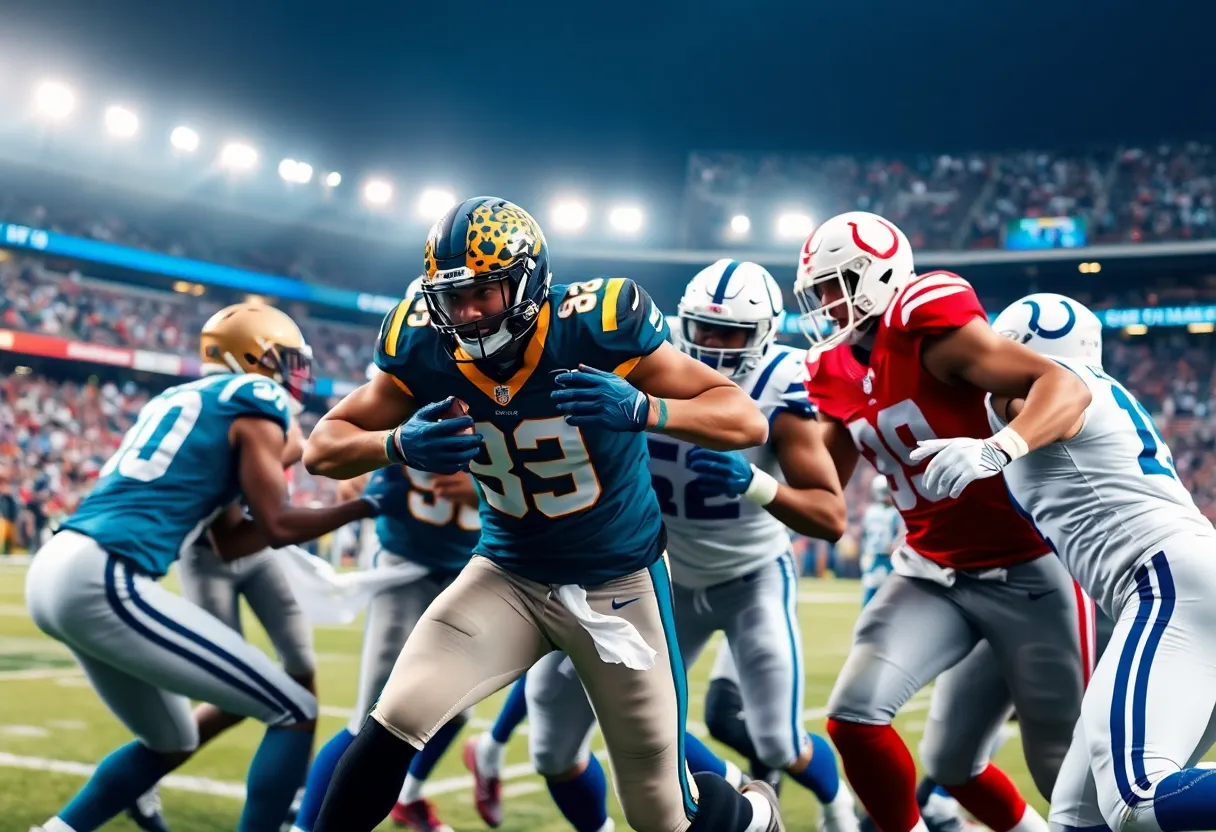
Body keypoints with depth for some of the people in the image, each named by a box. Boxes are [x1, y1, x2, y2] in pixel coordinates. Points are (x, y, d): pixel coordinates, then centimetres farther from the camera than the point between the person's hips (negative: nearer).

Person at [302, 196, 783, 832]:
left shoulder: (596, 328, -25)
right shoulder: (425, 351, -14)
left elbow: (749, 421, -22)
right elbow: (322, 448, -7)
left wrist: (643, 410, -41)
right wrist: (399, 445, -28)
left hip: (618, 581, -2)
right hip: (508, 574, 3)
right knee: (394, 723, -17)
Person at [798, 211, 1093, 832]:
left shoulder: (930, 328, -19)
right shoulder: (837, 373, 4)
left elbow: (1067, 387, -28)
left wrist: (994, 451, -44)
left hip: (1025, 571, -6)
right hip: (933, 576, 7)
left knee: (1067, 771, 6)